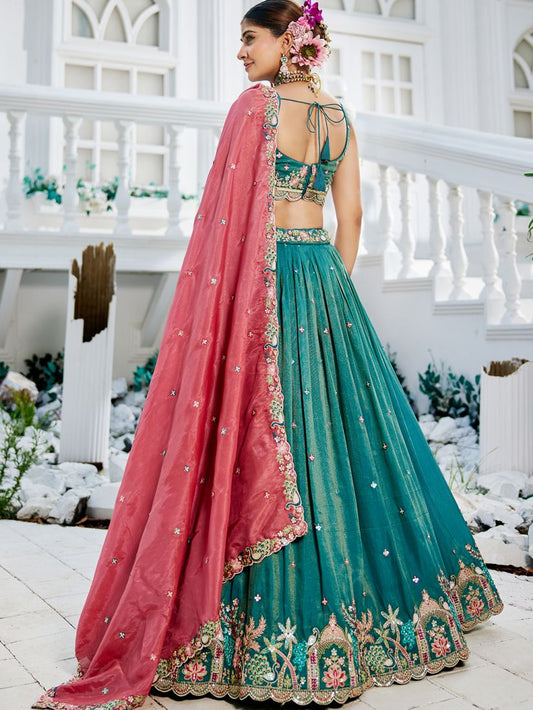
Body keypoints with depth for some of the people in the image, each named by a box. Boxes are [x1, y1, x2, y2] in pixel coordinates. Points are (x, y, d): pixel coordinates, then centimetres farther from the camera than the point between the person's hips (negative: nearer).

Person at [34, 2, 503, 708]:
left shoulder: (256, 105, -6)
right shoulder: (338, 115, 13)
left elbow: (233, 214, -10)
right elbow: (351, 215, 12)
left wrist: (219, 301, -6)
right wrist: (333, 289, 18)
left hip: (263, 275, -7)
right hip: (325, 274, 7)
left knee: (265, 433, -3)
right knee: (346, 425, 13)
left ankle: (277, 624, 5)